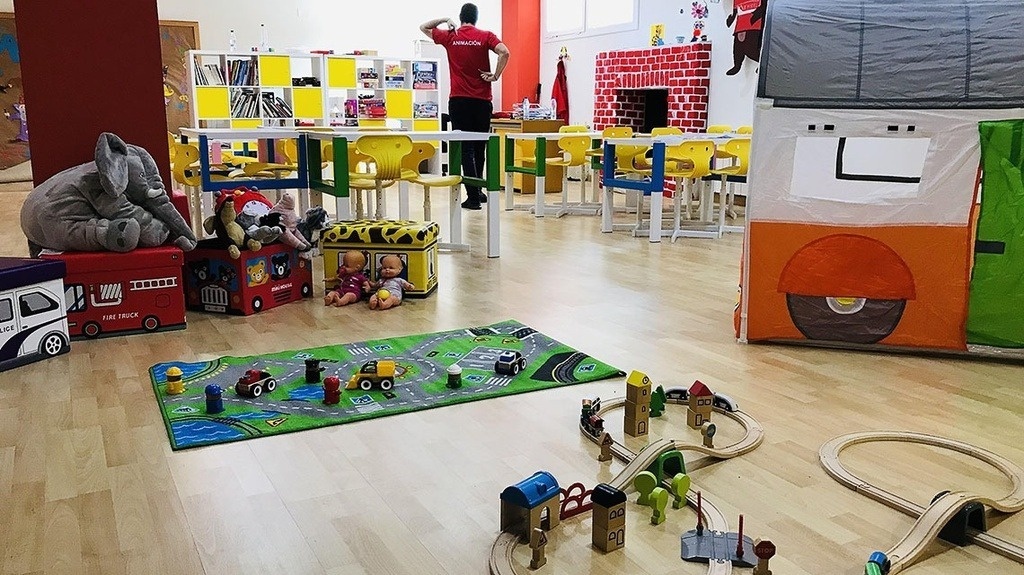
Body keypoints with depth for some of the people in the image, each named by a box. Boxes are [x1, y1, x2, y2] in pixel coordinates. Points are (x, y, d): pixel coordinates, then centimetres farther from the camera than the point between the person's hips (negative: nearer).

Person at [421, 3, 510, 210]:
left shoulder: (450, 37, 4)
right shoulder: (485, 36, 1)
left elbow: (424, 27, 19)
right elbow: (504, 52, -16)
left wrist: (445, 20, 17)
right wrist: (495, 76, -8)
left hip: (458, 100, -1)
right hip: (482, 100, 1)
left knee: (465, 148, -1)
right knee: (479, 148, 15)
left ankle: (473, 196, -6)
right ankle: (477, 191, 26)